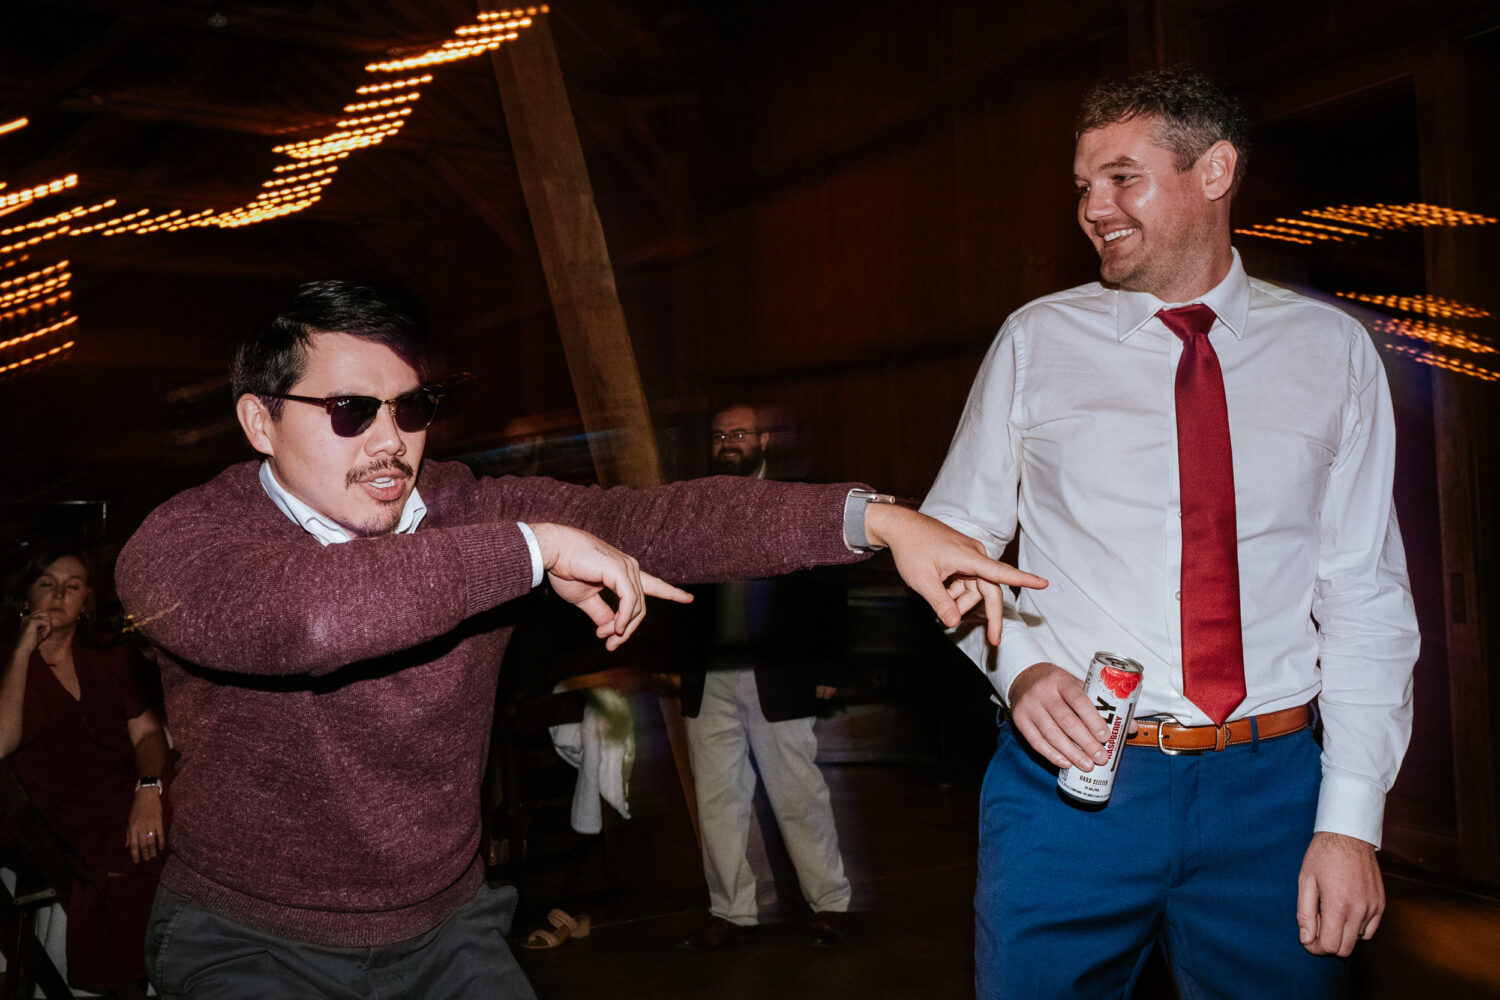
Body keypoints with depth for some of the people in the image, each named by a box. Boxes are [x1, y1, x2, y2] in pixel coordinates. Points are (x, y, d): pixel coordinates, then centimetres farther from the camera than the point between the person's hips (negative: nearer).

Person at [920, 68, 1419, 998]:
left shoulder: (1331, 351, 3)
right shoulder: (1036, 341, 2)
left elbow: (1367, 595, 1)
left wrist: (1352, 817, -5)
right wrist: (1016, 661, -14)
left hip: (1271, 790, 1)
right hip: (1071, 770, 0)